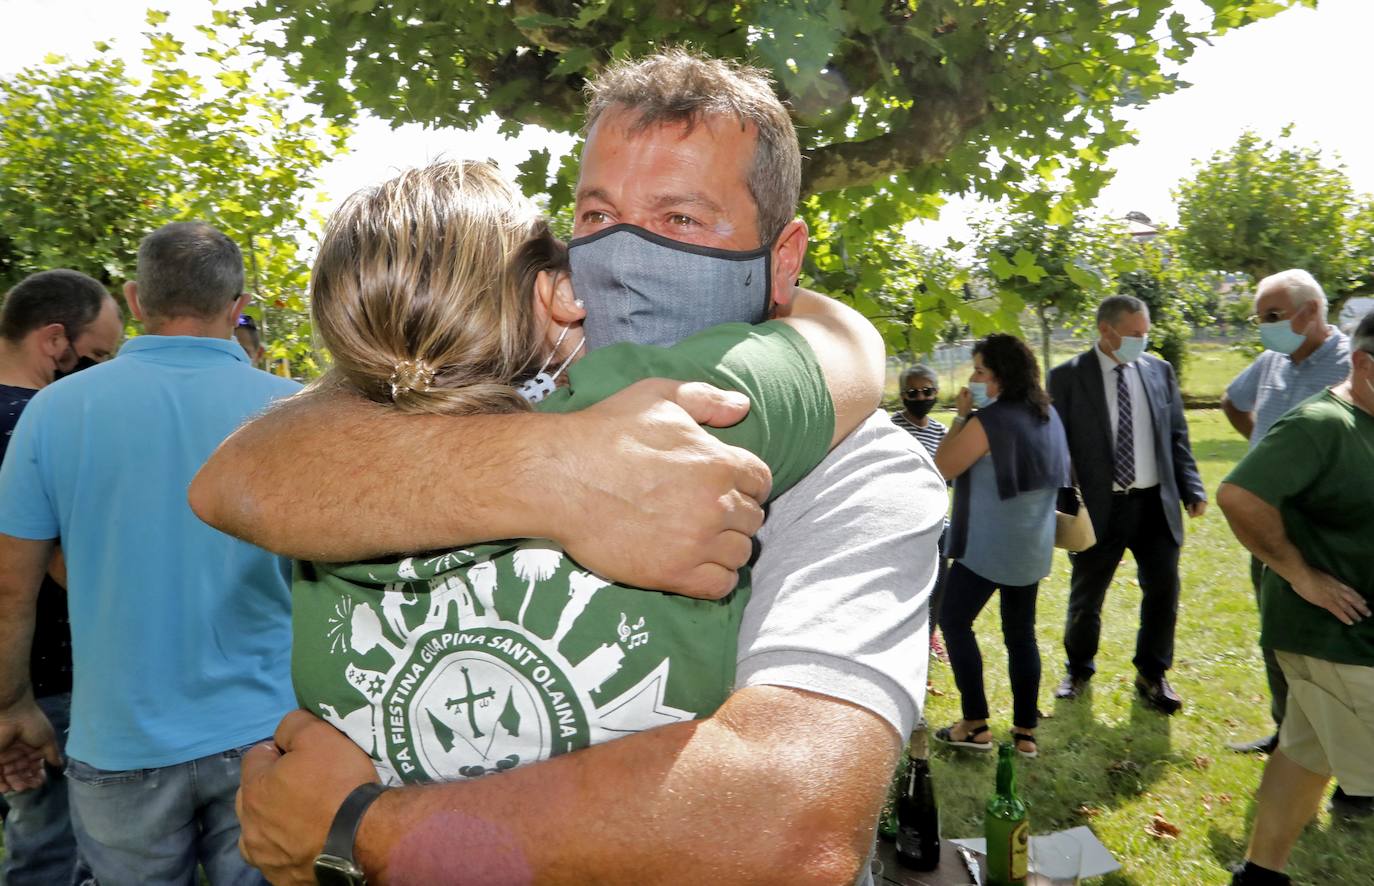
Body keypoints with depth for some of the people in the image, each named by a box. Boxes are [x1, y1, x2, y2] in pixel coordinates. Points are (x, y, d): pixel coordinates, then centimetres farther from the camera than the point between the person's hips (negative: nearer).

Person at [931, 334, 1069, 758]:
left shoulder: (989, 420, -18)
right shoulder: (1047, 415, 8)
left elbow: (943, 468, -12)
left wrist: (961, 416, -8)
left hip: (989, 546, -8)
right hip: (1032, 546, 8)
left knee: (954, 622, 6)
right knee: (1021, 634, 13)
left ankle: (975, 725, 7)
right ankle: (1025, 731, 18)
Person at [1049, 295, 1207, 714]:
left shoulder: (1159, 371, 5)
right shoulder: (1067, 377, -7)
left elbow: (1177, 436, 9)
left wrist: (1192, 489, 0)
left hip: (1155, 505, 3)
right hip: (1098, 507, -3)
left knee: (1163, 592, 10)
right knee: (1085, 597, 11)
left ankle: (1152, 675, 31)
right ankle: (1079, 670, 35)